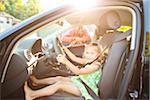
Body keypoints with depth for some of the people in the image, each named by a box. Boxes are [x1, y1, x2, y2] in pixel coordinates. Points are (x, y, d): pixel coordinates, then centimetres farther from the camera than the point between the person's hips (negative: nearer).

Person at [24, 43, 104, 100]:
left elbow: (78, 72, -32)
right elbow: (75, 58, 15)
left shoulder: (95, 65, -21)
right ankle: (37, 81, 23)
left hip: (87, 89, -9)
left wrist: (66, 61, -43)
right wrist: (64, 48, 11)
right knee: (59, 78, 7)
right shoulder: (88, 61, 8)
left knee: (59, 84, -19)